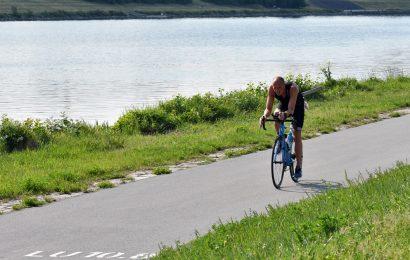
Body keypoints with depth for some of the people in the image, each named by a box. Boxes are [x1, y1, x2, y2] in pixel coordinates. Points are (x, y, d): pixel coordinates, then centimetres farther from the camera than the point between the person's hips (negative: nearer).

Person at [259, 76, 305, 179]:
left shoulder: (293, 88, -41)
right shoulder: (271, 89, -31)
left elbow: (291, 109, -47)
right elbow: (268, 108, -30)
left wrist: (285, 114, -68)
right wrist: (264, 116, -51)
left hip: (297, 106, -3)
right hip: (283, 105, 3)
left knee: (297, 136, -9)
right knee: (276, 115, -31)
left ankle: (299, 168, -4)